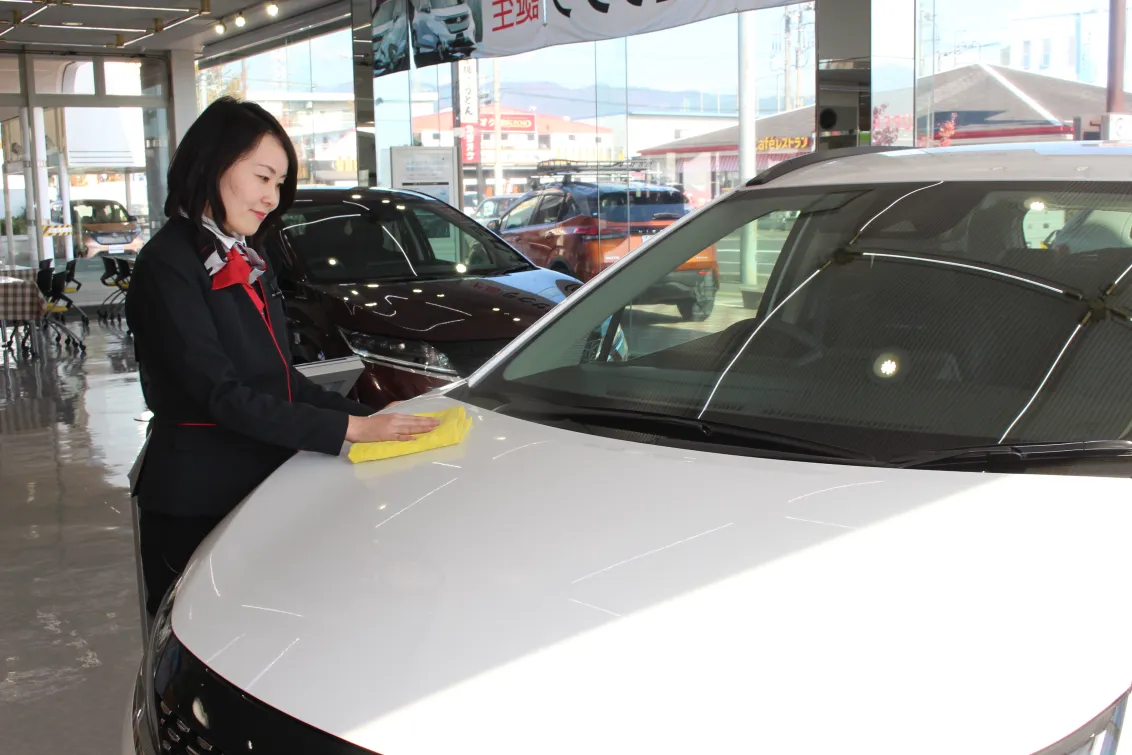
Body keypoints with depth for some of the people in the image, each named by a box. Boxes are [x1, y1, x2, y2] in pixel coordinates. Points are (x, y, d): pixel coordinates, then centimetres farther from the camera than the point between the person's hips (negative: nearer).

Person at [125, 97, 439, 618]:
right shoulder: (168, 265, -14)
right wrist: (348, 427, -23)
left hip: (259, 485, 8)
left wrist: (371, 418, 0)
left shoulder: (248, 261, 14)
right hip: (194, 500, -8)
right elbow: (220, 395, -21)